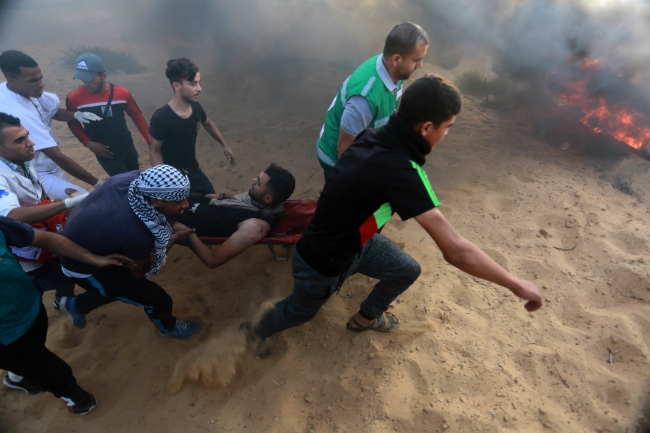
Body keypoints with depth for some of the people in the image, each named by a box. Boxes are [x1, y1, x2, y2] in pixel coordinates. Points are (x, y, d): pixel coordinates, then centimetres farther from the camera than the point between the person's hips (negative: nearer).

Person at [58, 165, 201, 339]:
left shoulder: (135, 178, -24)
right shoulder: (137, 233, -42)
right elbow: (139, 272, -19)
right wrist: (173, 239, -13)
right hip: (82, 266, -7)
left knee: (121, 281, 30)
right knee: (158, 299, 1)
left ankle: (76, 305, 54)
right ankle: (168, 327, 34)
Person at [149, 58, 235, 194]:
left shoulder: (196, 107, -10)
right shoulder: (161, 118, -26)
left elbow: (208, 124, 13)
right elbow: (154, 152, -14)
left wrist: (225, 145, 16)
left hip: (194, 171, 6)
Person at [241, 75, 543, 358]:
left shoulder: (372, 137, -14)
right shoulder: (400, 171, -39)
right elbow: (455, 250, -38)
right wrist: (517, 285, -24)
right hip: (322, 264, -7)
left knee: (407, 271, 18)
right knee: (301, 311, 23)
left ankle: (366, 317, 46)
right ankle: (257, 330, 56)